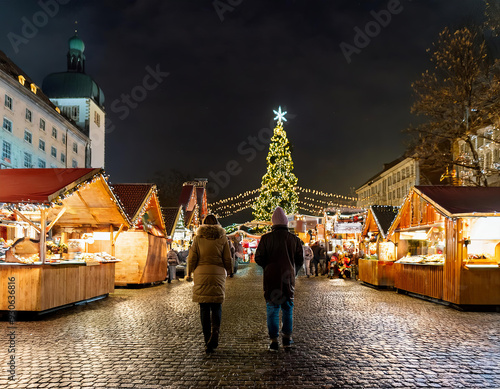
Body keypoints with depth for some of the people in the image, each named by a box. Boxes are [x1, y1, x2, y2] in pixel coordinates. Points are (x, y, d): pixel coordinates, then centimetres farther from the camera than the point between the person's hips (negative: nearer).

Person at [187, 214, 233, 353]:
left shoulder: (198, 238, 2)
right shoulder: (222, 238, 3)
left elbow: (192, 258, 0)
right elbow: (227, 259, 4)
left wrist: (193, 270, 18)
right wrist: (228, 271, 22)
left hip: (201, 274, 0)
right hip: (218, 274, 0)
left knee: (204, 308, 6)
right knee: (216, 307, 8)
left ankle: (208, 341, 7)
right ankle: (215, 334, -15)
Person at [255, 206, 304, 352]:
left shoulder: (266, 238, -5)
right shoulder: (294, 239, 1)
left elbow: (258, 258, -5)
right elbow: (300, 260, 4)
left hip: (271, 279, -1)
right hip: (288, 279, 2)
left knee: (272, 310, 4)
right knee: (288, 308, 15)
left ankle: (274, 341, 3)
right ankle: (287, 338, 18)